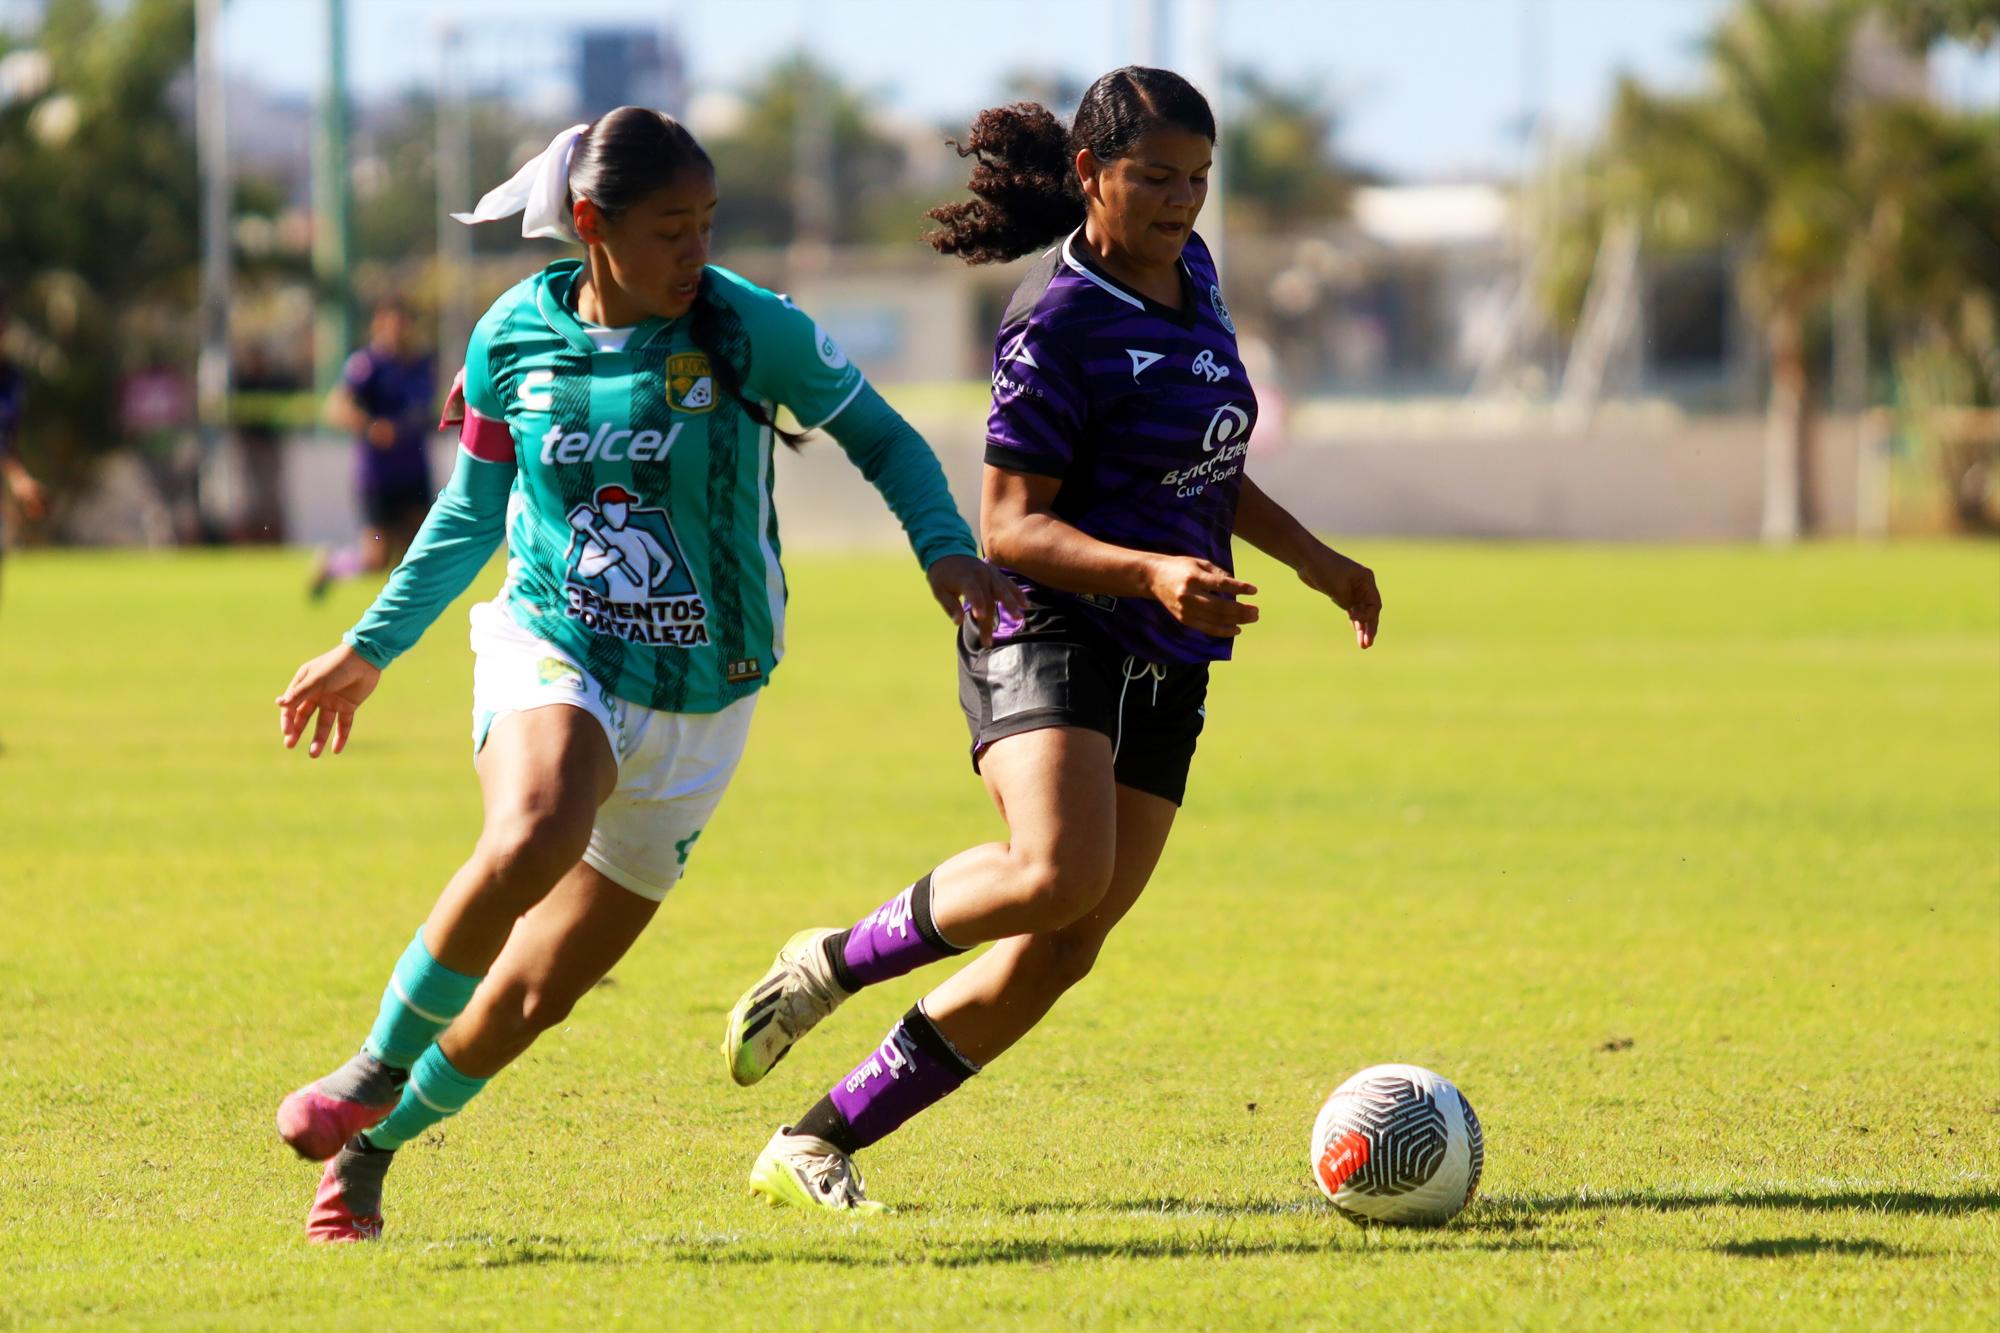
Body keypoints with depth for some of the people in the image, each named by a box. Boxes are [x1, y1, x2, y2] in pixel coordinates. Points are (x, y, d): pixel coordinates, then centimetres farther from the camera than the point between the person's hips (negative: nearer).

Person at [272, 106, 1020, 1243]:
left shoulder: (753, 330, -8)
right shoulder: (516, 339, -2)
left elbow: (880, 436, 4)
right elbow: (473, 511, 13)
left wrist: (946, 550, -14)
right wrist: (368, 651, 19)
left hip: (696, 701, 1)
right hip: (551, 653, -1)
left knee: (541, 989, 3)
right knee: (531, 840, -35)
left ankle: (377, 1142, 27)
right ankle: (377, 1069, -17)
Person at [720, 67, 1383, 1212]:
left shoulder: (1191, 276, 12)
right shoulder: (1060, 324, -13)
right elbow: (1010, 526, -16)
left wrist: (1313, 558, 26)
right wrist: (1154, 571, -29)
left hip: (1165, 669, 8)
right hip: (1054, 636, -8)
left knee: (1062, 954, -1)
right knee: (1059, 873, -33)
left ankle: (815, 1147, 5)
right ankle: (836, 962, -7)